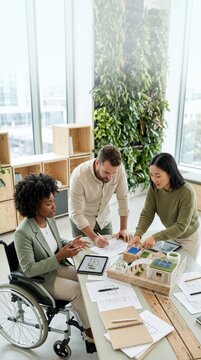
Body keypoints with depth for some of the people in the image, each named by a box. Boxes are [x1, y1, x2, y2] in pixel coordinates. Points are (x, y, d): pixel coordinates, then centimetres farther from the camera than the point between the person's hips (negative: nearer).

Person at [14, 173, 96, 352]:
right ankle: (91, 335, 6)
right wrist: (59, 257, -32)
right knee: (80, 290, -16)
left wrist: (70, 244, -10)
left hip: (57, 267, 7)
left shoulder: (49, 219, -5)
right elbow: (29, 270, -27)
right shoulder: (23, 233, -29)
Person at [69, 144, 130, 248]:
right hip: (81, 220, -3)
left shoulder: (119, 169, -24)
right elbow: (76, 214, -28)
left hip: (104, 219, 3)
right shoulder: (79, 175, -33)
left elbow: (123, 198, -13)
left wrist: (123, 228, -13)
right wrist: (94, 238, -34)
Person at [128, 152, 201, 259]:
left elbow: (181, 226, -31)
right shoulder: (154, 187, -21)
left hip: (188, 236, -4)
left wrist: (155, 237, -39)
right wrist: (138, 234, -34)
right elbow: (147, 214, -18)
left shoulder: (187, 192, -34)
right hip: (170, 233, 4)